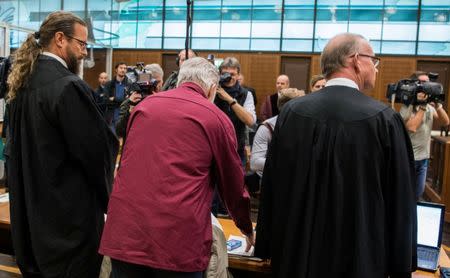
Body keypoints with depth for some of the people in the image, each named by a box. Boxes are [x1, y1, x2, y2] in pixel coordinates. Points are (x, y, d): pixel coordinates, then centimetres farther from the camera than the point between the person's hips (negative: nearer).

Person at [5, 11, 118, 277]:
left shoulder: (25, 83, 6)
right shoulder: (69, 87, -21)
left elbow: (17, 148, 14)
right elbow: (98, 150, -20)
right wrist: (106, 198, -2)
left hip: (30, 208, 9)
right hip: (70, 214, -9)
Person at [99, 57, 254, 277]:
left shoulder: (144, 105, 12)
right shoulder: (217, 118, 0)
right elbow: (233, 184, 10)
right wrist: (247, 229, 27)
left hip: (125, 233, 4)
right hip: (179, 239, -3)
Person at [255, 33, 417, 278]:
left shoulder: (290, 112, -7)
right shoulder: (383, 118, -14)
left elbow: (271, 186, -1)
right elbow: (401, 198, -8)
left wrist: (268, 247, 11)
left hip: (296, 253, 2)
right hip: (359, 256, -2)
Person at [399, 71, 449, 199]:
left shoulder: (430, 106, 7)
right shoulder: (407, 107, -12)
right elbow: (411, 127, -25)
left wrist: (437, 105, -13)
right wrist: (422, 107, -21)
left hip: (424, 157, 6)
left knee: (418, 193, 18)